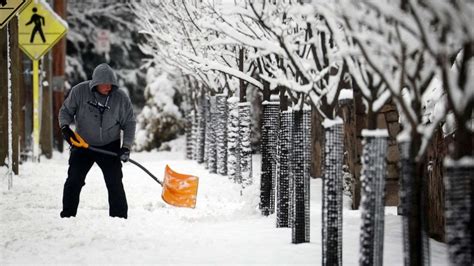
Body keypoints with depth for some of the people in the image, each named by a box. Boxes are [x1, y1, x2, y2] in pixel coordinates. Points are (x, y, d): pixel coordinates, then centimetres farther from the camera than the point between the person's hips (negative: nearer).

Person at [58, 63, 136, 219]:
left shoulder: (121, 98, -12)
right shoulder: (79, 91, -13)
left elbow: (129, 123, -3)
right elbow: (66, 111, 1)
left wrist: (126, 146, -12)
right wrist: (65, 127, -18)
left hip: (110, 147, 0)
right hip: (82, 144, 1)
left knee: (114, 183, -5)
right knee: (73, 180, -4)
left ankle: (120, 217, 3)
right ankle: (67, 215, 6)